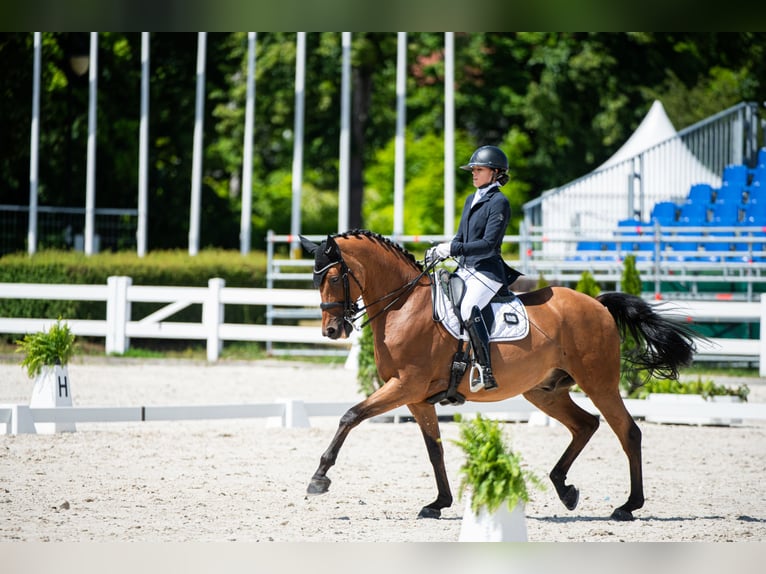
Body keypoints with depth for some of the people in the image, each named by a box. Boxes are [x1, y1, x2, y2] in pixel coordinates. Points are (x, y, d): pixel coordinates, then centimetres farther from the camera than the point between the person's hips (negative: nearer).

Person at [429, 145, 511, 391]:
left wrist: (454, 249, -24)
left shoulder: (499, 202, -9)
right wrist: (443, 249, 2)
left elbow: (488, 245, -18)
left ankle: (487, 373, -32)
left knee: (469, 309, -32)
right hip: (465, 269, 10)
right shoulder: (471, 200, 17)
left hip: (487, 271, -10)